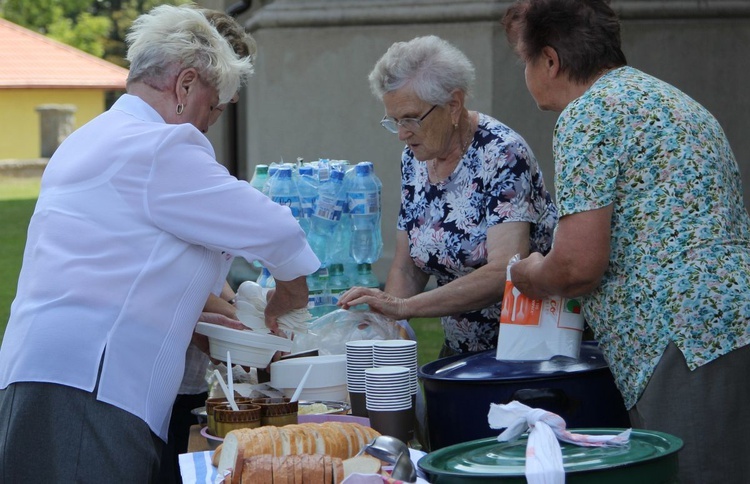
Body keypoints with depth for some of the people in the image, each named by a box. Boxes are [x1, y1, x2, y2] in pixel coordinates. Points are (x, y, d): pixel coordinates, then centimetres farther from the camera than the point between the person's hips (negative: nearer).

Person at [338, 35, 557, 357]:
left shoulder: (502, 154, -15)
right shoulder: (414, 160, 7)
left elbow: (504, 273, -24)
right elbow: (407, 269, 12)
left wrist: (404, 307, -28)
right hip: (461, 352, 7)